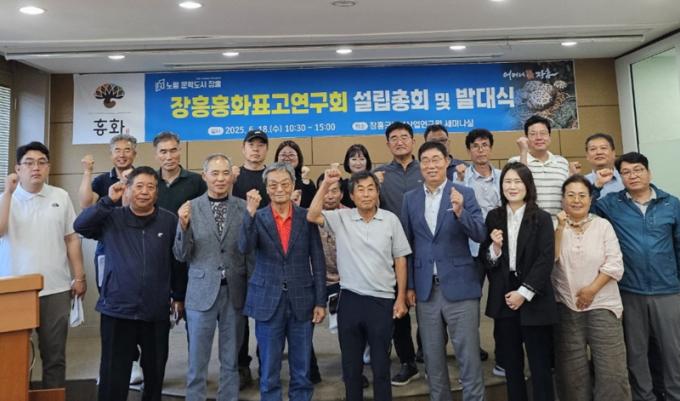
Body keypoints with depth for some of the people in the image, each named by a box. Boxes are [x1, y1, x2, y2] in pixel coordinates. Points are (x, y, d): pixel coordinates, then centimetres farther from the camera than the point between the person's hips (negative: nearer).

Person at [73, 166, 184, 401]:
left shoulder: (169, 221, -1)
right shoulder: (112, 219, 1)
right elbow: (80, 226, -14)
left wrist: (178, 296, 7)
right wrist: (108, 201, -17)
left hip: (157, 312, 1)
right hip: (117, 310, -1)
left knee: (155, 371, 16)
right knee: (114, 375, 6)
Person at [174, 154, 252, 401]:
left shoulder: (244, 208, -1)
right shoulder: (191, 208, -2)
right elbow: (182, 255, -3)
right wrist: (184, 225, -19)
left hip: (234, 292, 1)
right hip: (202, 292, -1)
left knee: (231, 360, 15)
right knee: (197, 361, 11)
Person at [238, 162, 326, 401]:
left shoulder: (307, 217, 1)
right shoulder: (257, 218, 0)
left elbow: (318, 262, 2)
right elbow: (244, 248, -18)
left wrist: (320, 301, -1)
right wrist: (250, 212, -28)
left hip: (302, 303, 1)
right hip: (268, 303, 0)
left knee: (302, 373, 13)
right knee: (269, 373, 11)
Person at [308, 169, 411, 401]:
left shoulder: (390, 219, -1)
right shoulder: (341, 218, 0)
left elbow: (400, 260, 2)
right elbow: (312, 216, -14)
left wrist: (401, 298, 0)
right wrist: (326, 184, -17)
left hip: (382, 300, -1)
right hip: (350, 299, 1)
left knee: (381, 364, 12)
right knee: (350, 363, 15)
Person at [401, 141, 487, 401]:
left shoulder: (464, 193, -2)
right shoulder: (410, 198, 6)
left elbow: (481, 235, -10)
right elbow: (407, 244, 7)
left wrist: (460, 212, -28)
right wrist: (409, 285, 4)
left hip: (459, 286, -3)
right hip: (425, 288, 3)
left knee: (469, 356, 5)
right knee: (432, 357, 15)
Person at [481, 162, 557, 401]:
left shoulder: (542, 218, -2)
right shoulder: (493, 217, 4)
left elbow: (546, 259, -8)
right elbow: (485, 258, 6)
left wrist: (524, 293, -13)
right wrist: (495, 247, -15)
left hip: (534, 300, -2)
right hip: (503, 300, 2)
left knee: (540, 366, 6)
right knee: (511, 365, 13)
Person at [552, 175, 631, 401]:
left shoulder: (603, 225, 2)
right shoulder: (554, 227, 3)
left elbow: (614, 264, -5)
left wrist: (592, 289, -12)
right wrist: (561, 228, -15)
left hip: (602, 305, -1)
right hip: (566, 307, 1)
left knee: (611, 370, -2)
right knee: (572, 370, 10)